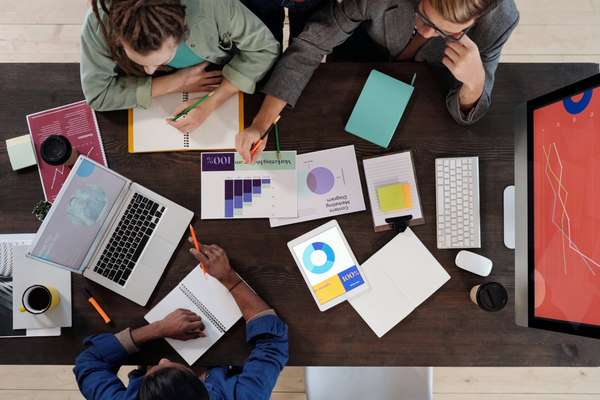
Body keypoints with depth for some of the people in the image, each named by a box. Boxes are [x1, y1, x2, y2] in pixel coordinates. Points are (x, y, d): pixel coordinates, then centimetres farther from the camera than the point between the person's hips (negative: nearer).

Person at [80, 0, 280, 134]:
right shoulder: (99, 22, -33)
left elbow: (263, 48, -25)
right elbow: (97, 94, -24)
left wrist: (211, 103, -36)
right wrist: (173, 83, -31)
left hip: (220, 88, -3)